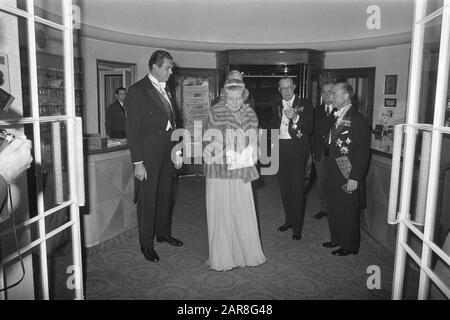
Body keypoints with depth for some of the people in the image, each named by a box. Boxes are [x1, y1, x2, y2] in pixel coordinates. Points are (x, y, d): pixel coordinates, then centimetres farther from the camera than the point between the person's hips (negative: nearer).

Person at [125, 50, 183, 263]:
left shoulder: (165, 90, 13)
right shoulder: (138, 91, -10)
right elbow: (132, 129, -14)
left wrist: (177, 152, 13)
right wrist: (138, 163, -17)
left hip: (167, 153, 7)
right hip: (149, 154, -7)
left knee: (166, 195, 17)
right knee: (147, 199, 3)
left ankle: (163, 233, 35)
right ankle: (146, 244, 19)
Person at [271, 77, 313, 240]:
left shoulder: (305, 104, -1)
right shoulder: (276, 106, 12)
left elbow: (309, 128, -8)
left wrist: (296, 117, -24)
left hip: (298, 150, -4)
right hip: (281, 150, 5)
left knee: (297, 189, -4)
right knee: (284, 188, 12)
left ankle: (297, 227, 5)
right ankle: (289, 220, 28)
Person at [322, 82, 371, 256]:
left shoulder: (358, 120, -14)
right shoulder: (336, 117, 11)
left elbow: (363, 153, -17)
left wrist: (354, 178, -19)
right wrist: (328, 164, 7)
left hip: (348, 177, -8)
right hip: (333, 174, 8)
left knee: (348, 212, 5)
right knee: (333, 209, 18)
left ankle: (350, 245, 22)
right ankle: (336, 238, 35)